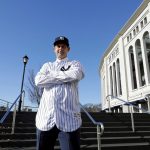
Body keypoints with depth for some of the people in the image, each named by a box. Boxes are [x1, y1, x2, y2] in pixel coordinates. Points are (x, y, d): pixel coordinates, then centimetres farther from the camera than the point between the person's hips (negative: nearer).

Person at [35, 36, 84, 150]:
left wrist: (52, 75, 1)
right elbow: (38, 81, 0)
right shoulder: (47, 65, 21)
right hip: (46, 118, 2)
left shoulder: (75, 64, 16)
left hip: (69, 117, -2)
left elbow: (75, 75, -10)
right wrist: (65, 76, -1)